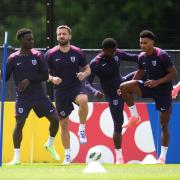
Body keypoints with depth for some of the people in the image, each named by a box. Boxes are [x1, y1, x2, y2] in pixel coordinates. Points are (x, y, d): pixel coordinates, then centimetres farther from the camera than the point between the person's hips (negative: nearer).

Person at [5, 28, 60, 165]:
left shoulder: (38, 56, 2)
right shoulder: (13, 59, -1)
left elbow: (45, 75, -3)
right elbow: (5, 77, 0)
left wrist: (29, 80, -15)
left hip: (39, 96, 2)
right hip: (22, 97, -2)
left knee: (55, 119, -2)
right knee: (19, 123, -15)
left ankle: (50, 145, 25)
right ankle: (17, 157, -7)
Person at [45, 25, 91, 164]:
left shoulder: (78, 52, 1)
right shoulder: (50, 54, -1)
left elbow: (87, 69, 11)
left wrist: (84, 75, -12)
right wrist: (52, 78, -16)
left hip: (76, 86, -1)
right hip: (60, 90, 1)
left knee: (83, 100, -37)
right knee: (64, 124, 4)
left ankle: (82, 129, -16)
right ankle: (68, 155, 18)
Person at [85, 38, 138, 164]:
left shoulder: (117, 54, -8)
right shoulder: (95, 63, -23)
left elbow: (132, 57, 6)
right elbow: (87, 83, -24)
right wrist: (95, 92, -45)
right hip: (113, 94, -6)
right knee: (118, 123, -5)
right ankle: (119, 155, 6)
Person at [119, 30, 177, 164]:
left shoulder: (162, 55, -18)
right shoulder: (142, 57, 1)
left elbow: (173, 73, -16)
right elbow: (140, 72, 18)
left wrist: (157, 82, -26)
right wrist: (129, 88, 9)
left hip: (163, 91, -5)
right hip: (149, 86, 5)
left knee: (164, 124, -3)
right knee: (124, 87, -16)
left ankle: (163, 156, 4)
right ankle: (135, 116, -2)